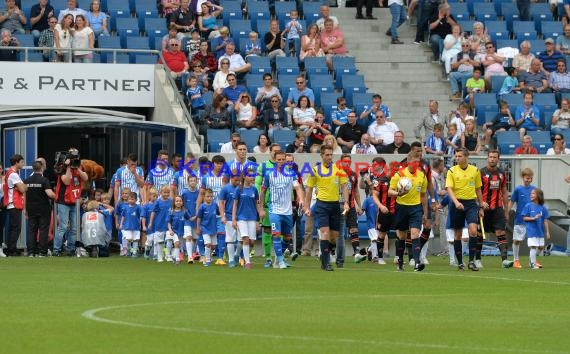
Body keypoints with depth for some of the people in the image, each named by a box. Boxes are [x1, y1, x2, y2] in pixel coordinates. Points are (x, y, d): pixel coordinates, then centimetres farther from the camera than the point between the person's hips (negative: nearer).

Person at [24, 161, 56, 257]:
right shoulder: (44, 180, -11)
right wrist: (55, 196, 1)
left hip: (31, 209, 4)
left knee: (31, 230, 7)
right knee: (43, 230, 0)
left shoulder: (27, 181, 4)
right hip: (43, 209, -4)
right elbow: (50, 194, -21)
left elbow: (24, 196, 8)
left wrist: (26, 209, 16)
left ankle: (31, 252, 3)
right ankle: (42, 252, -3)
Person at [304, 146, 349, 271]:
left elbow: (344, 187, 6)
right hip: (322, 204, -3)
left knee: (334, 236, 5)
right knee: (325, 232, -15)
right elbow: (309, 189, 8)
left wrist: (346, 203, -7)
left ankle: (325, 255, 29)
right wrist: (307, 207, 4)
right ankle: (325, 263, -12)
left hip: (335, 204, 3)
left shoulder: (338, 169, 5)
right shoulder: (315, 170, 1)